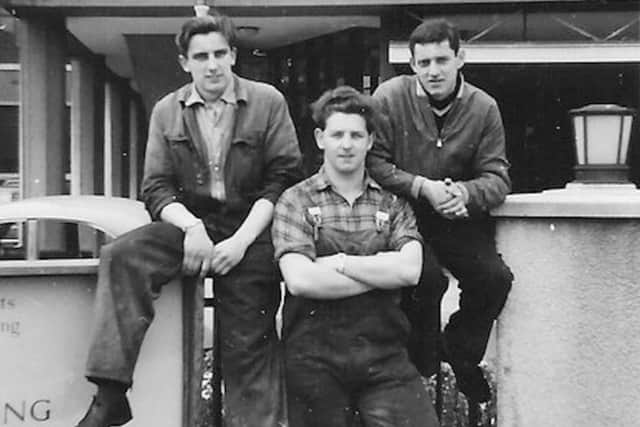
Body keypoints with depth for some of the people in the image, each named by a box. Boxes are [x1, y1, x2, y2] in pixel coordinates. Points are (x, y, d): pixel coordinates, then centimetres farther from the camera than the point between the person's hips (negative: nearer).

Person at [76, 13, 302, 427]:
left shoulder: (268, 102, 0)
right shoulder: (167, 111, 8)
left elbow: (284, 179, -4)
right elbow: (156, 189, 6)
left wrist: (241, 241, -14)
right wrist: (191, 226, -15)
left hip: (250, 228, -2)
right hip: (191, 223, 2)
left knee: (249, 345, -4)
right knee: (122, 256, -25)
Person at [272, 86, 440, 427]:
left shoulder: (392, 202, 8)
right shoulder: (295, 201, 2)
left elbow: (409, 270, -6)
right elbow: (299, 280, -11)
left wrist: (338, 262, -8)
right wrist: (383, 272, -7)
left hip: (384, 353, 1)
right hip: (314, 357, -1)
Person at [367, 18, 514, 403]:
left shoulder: (484, 107, 0)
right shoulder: (390, 96, -8)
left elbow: (498, 177, -2)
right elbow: (373, 162, -12)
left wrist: (465, 192, -24)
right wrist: (423, 188, -23)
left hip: (460, 219, 3)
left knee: (496, 278, -16)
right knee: (428, 278, -29)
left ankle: (462, 356, 16)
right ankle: (423, 358, 5)